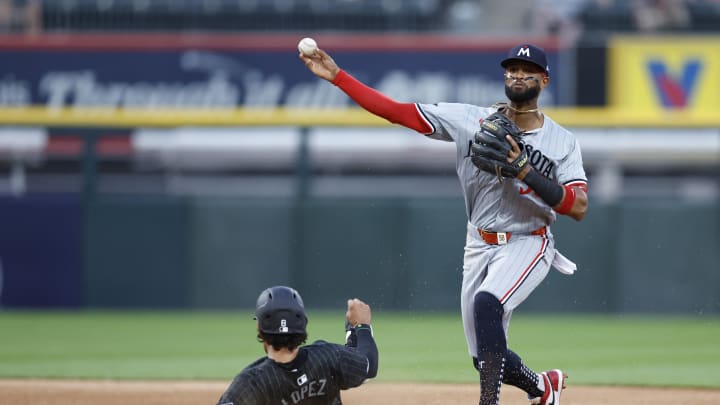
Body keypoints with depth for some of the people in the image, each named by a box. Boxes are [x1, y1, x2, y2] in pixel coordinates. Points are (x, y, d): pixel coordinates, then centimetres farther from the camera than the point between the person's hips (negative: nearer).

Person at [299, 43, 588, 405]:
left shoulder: (562, 142, -5)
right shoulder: (472, 120, -2)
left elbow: (578, 207, -16)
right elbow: (398, 112, -6)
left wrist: (524, 172, -25)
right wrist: (336, 76, -13)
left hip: (527, 245, -4)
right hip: (479, 247, 4)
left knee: (486, 302, -34)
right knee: (487, 359, 7)